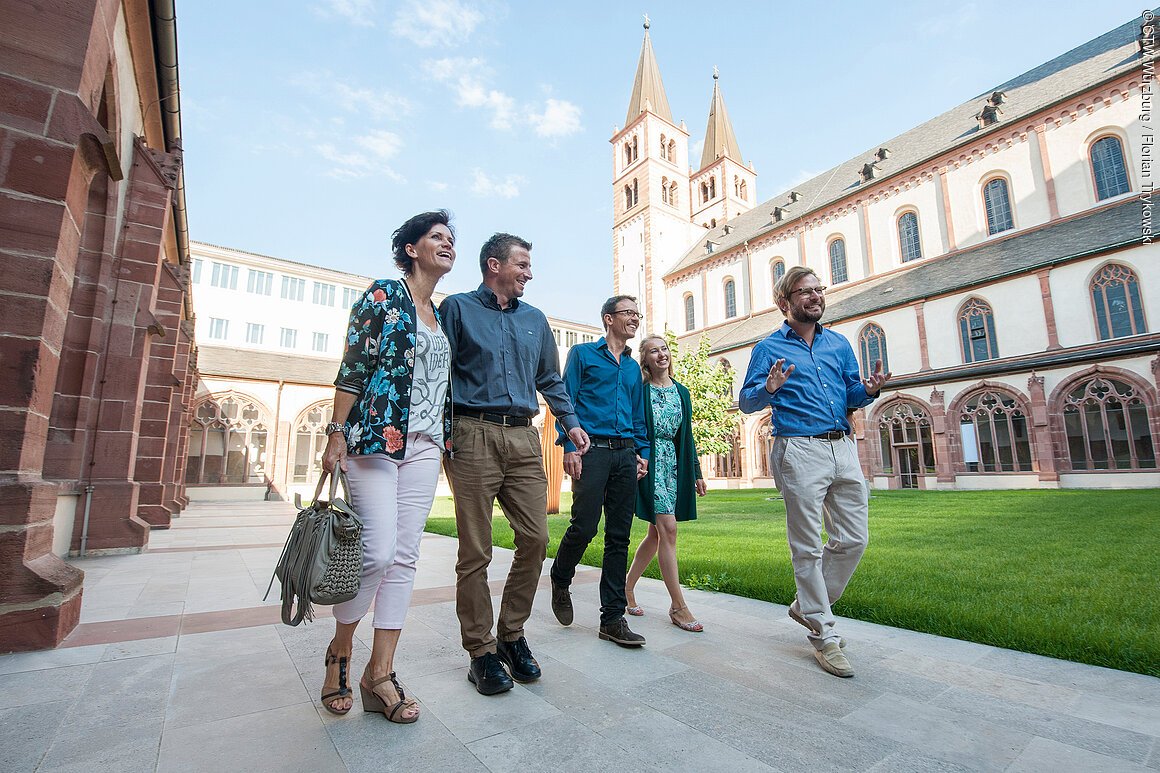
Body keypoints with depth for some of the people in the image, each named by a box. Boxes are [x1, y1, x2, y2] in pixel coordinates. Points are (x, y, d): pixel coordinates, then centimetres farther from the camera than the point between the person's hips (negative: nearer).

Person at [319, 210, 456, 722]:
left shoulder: (443, 315, 20)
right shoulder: (383, 294, 2)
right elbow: (352, 368, -6)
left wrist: (449, 441, 15)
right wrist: (337, 434, -12)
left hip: (424, 446, 6)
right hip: (375, 437, -6)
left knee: (405, 557, 3)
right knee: (379, 550, -11)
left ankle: (379, 673, 14)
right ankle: (339, 650, 18)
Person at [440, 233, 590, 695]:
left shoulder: (535, 319, 21)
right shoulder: (457, 308, 7)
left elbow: (550, 380, 24)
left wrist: (570, 421, 11)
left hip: (524, 439, 5)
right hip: (474, 436, -4)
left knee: (535, 539, 1)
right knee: (475, 551, 1)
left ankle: (512, 635, 21)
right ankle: (481, 651, 16)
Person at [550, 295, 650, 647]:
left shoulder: (633, 367, 22)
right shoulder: (583, 354, 6)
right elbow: (566, 401, -2)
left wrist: (643, 452, 11)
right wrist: (570, 446, -12)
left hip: (625, 455, 5)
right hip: (592, 450, -5)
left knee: (619, 537, 4)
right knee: (584, 526, -9)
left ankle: (613, 618, 12)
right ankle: (560, 581, 23)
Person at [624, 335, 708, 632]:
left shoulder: (682, 392, 14)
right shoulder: (640, 390, -3)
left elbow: (687, 435, 17)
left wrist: (696, 472, 15)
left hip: (675, 464, 6)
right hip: (650, 462, -6)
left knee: (656, 533, 9)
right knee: (668, 528, -10)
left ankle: (628, 588, 26)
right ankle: (678, 606, 0)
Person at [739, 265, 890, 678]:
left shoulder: (839, 343, 17)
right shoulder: (769, 348, 3)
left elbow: (850, 396, 17)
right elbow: (746, 402, 0)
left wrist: (868, 390, -5)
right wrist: (769, 388, -20)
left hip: (843, 448, 6)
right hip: (799, 451, -5)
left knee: (853, 539, 9)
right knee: (808, 547, 1)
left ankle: (807, 606, 30)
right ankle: (824, 637, 15)